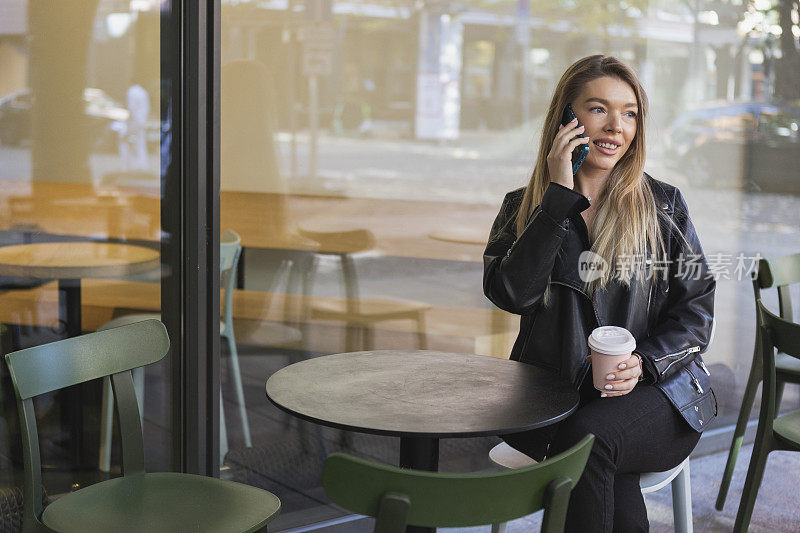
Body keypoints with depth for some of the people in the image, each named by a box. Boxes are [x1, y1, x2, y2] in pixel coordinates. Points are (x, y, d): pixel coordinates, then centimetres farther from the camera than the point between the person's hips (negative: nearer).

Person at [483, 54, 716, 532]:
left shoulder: (664, 205, 7)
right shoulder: (523, 207, 7)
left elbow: (697, 305, 6)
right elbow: (512, 293, -11)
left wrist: (645, 362, -13)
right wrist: (561, 197, -13)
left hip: (656, 390, 0)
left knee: (589, 436, -32)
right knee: (614, 485, -30)